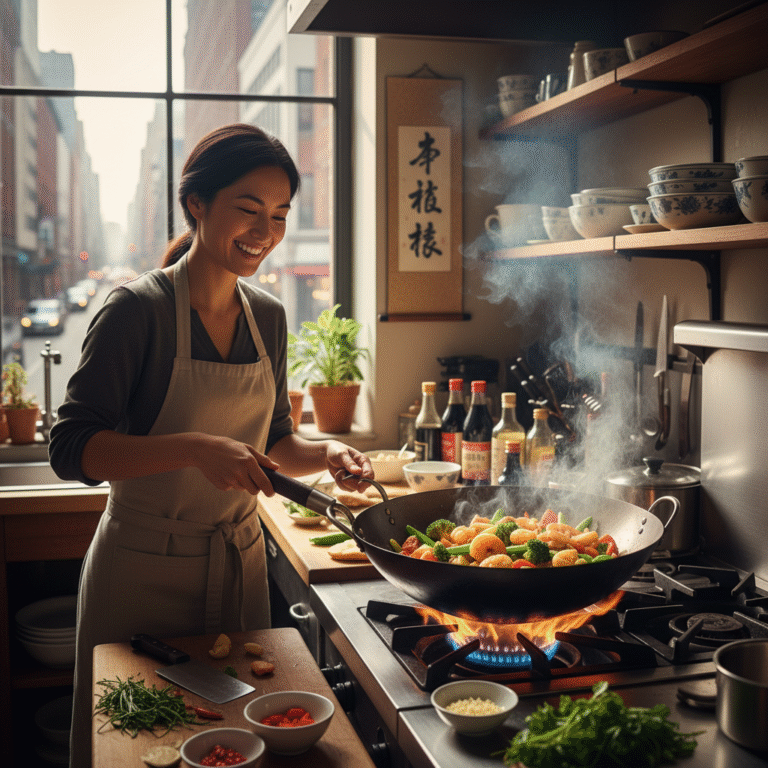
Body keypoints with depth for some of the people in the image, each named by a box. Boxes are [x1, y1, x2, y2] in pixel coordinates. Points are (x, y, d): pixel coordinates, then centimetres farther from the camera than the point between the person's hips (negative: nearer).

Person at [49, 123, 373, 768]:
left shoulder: (268, 316, 2)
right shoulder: (139, 309, -16)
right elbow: (71, 448, -20)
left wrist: (326, 454, -8)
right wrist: (195, 449, -32)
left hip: (240, 562, 6)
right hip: (144, 569, -5)